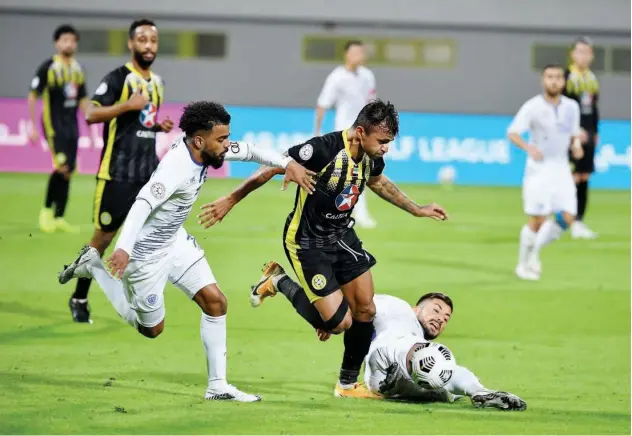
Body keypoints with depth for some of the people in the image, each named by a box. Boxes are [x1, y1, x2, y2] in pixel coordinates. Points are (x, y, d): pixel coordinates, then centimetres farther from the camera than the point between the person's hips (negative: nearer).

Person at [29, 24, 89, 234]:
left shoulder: (78, 69, 10)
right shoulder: (48, 67, -8)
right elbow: (33, 97, -6)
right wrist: (33, 127, -10)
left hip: (71, 126, 6)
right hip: (53, 124, -6)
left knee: (68, 172, 5)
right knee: (62, 167, -18)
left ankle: (59, 218, 12)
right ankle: (47, 210, -2)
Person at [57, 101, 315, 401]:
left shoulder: (204, 150, -7)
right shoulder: (177, 167, -33)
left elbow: (247, 151, 9)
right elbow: (142, 204, -45)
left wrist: (288, 164, -5)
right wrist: (123, 249, -58)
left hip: (175, 240, 8)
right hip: (146, 251, -8)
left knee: (215, 301, -1)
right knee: (151, 328, 10)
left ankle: (218, 386, 6)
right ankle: (93, 266, 20)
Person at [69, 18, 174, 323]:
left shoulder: (157, 82, 13)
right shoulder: (118, 78, -10)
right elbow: (91, 114, -19)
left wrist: (160, 126, 8)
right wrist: (127, 104, -27)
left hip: (149, 172, 6)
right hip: (118, 172, -6)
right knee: (104, 235, 3)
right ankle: (79, 298, 19)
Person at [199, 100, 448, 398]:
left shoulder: (372, 157, -6)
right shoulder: (324, 149, -30)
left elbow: (378, 182, 19)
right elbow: (272, 169, -21)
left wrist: (417, 210, 26)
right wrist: (230, 201, -16)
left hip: (342, 236, 7)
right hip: (307, 243, -7)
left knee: (365, 310, 6)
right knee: (339, 322, -10)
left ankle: (348, 383, 25)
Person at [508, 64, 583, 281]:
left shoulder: (571, 107, 6)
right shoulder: (532, 107, -9)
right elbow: (512, 133, -14)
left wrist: (576, 145, -5)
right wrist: (528, 148, -33)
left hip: (561, 169, 5)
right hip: (538, 168, -5)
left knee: (567, 218, -7)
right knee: (537, 220, -8)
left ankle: (535, 252, 15)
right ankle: (523, 264, 12)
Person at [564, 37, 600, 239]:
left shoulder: (592, 78, 14)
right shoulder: (566, 76, -8)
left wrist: (595, 132, 17)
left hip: (587, 135, 7)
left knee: (584, 179, 8)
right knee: (573, 178, -10)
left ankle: (578, 222, 13)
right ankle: (570, 223, -6)